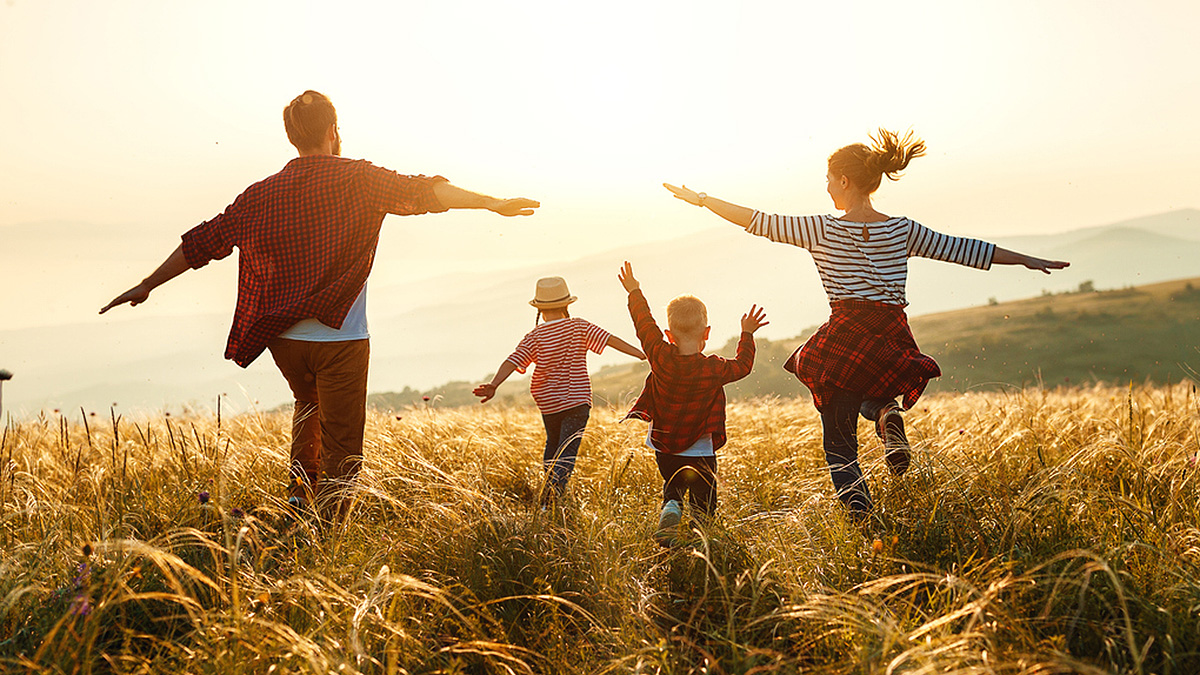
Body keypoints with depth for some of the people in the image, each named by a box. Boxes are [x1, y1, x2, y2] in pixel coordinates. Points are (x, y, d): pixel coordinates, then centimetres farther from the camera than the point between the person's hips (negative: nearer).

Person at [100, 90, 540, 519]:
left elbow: (203, 242, 12)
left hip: (283, 338, 5)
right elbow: (420, 192, -16)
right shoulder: (357, 179, -3)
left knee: (308, 405, 33)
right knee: (341, 453, 2)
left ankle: (300, 485, 19)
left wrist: (147, 285, 21)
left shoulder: (262, 195, 8)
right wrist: (492, 204, -18)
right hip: (340, 337, -5)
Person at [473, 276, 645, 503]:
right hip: (577, 400, -2)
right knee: (567, 451, -6)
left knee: (553, 444, 25)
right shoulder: (579, 327, -4)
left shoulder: (534, 337, -5)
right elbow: (610, 340, -7)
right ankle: (555, 486, -27)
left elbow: (513, 361, -16)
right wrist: (642, 354, -4)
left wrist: (493, 385, -24)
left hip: (548, 403, 2)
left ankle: (548, 488, 30)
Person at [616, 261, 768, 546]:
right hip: (699, 452, -2)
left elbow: (645, 325, 1)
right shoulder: (714, 369, -16)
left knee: (673, 491, 21)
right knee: (703, 501, 10)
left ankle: (669, 512, -9)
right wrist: (747, 334, 15)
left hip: (664, 447, 2)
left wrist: (635, 292, 13)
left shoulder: (661, 358, -13)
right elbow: (743, 365, 3)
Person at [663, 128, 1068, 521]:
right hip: (894, 343, 3)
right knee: (870, 392, 36)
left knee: (839, 443, 10)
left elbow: (760, 222, 0)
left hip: (845, 340, -3)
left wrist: (702, 200, 10)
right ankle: (887, 414, 0)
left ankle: (861, 520, -11)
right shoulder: (902, 231, 6)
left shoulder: (822, 231, -3)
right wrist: (1027, 260, 22)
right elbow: (962, 249, 12)